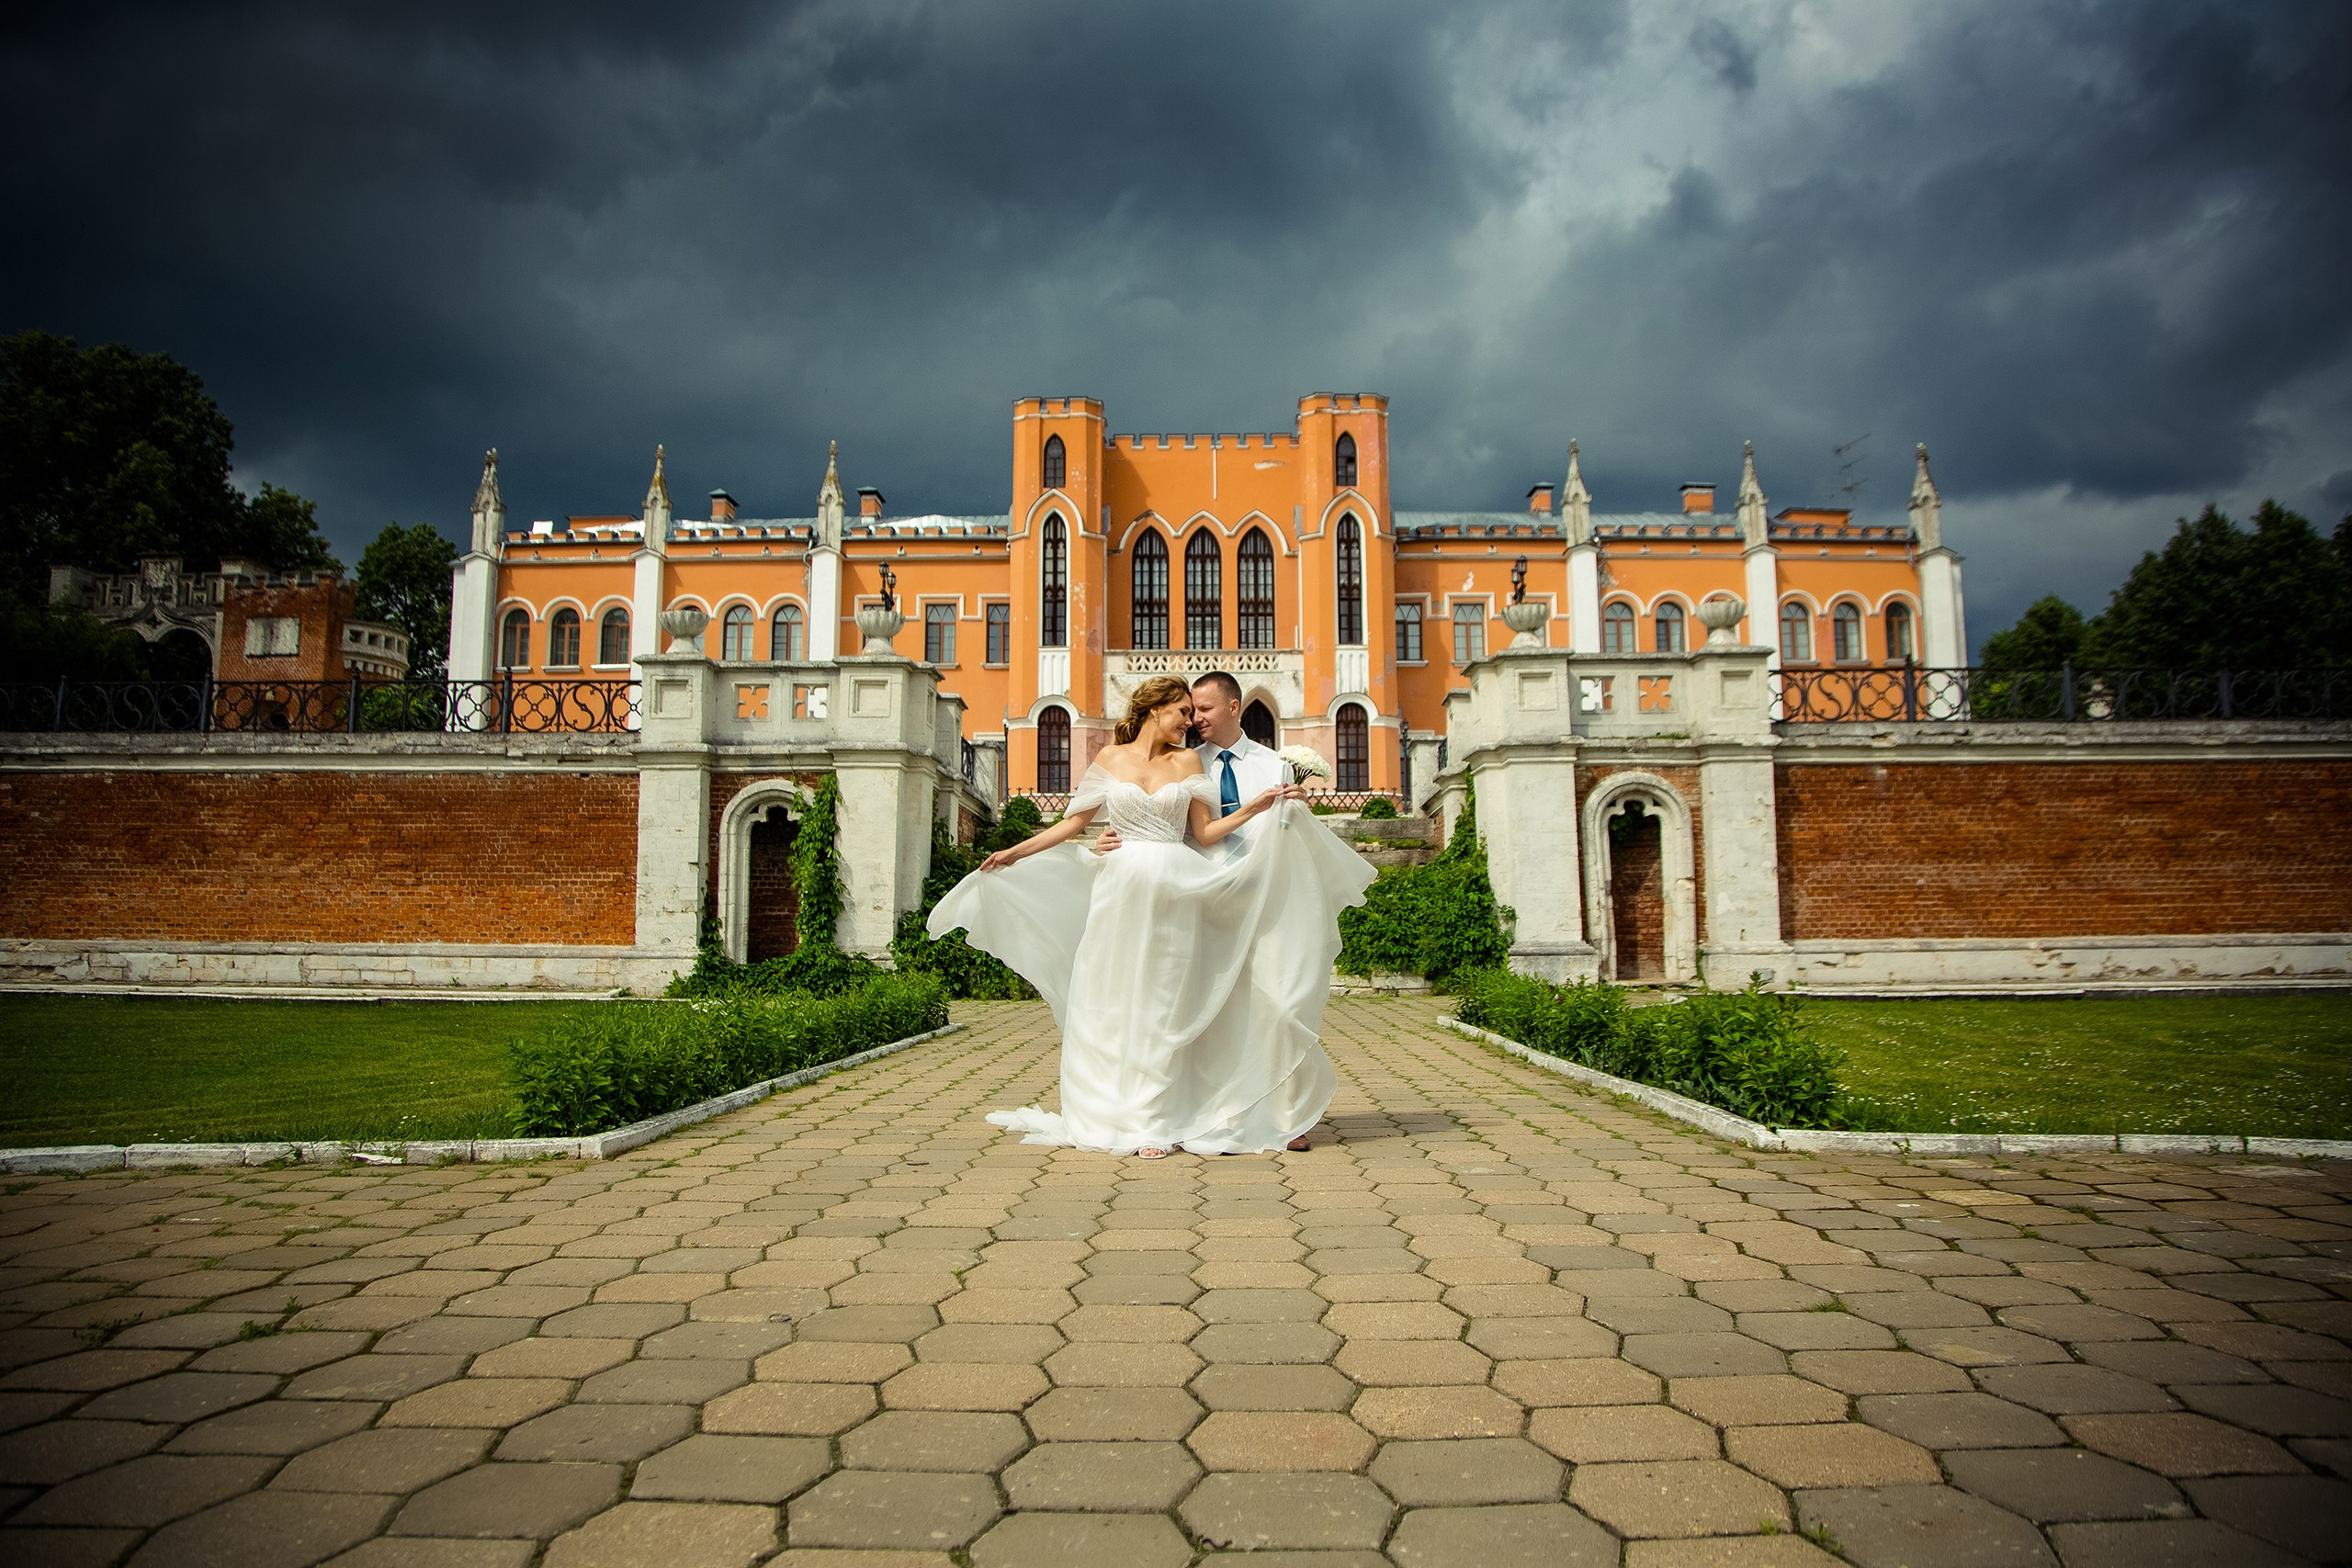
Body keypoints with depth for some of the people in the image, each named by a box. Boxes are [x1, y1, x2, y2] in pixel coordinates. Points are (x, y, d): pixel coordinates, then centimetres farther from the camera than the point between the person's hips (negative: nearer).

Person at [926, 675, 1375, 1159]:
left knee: (1162, 1007, 0)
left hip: (1172, 895, 0)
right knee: (1112, 1003, 0)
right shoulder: (1109, 759, 8)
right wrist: (1015, 853, 3)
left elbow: (1205, 833, 7)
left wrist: (1256, 807, -2)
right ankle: (1110, 1118, 9)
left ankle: (1154, 1123, 4)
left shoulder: (1187, 760, 10)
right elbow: (1075, 821, 8)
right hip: (1120, 891, 0)